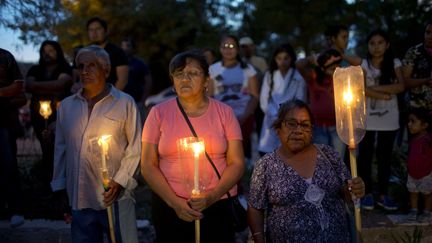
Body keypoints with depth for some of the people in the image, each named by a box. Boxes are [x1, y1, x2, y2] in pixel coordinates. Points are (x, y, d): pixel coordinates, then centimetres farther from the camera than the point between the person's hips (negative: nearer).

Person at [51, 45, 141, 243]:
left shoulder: (125, 103, 0)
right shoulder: (66, 106, 11)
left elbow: (135, 148, -2)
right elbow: (61, 149, 15)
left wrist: (120, 181, -11)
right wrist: (59, 188, 12)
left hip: (115, 197, -3)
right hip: (79, 199, 4)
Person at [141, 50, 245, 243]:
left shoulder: (224, 112, 2)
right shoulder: (159, 113, 1)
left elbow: (237, 163, -1)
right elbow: (148, 166, -1)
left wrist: (211, 197, -15)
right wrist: (175, 202, -12)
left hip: (218, 206, 0)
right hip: (169, 207, 0)